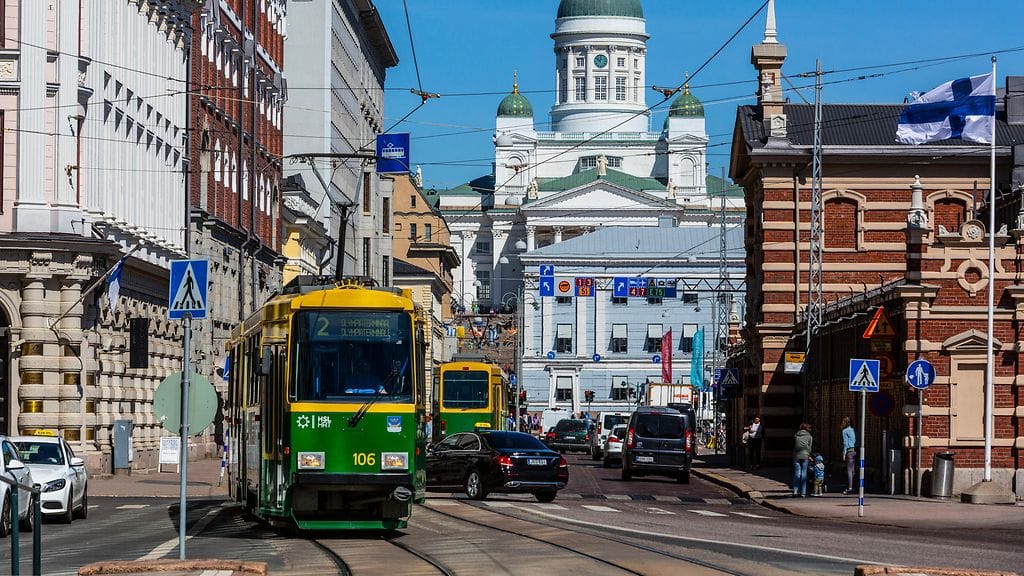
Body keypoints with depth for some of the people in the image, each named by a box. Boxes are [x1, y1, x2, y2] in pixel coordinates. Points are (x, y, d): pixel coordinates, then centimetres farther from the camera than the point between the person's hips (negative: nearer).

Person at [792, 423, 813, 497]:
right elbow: (809, 448, 7)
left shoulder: (795, 435, 12)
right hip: (805, 455, -1)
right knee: (804, 474, 2)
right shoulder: (809, 436, 6)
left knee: (796, 474, 3)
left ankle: (795, 491, -6)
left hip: (796, 456, 2)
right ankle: (803, 492, -1)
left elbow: (793, 446, 13)